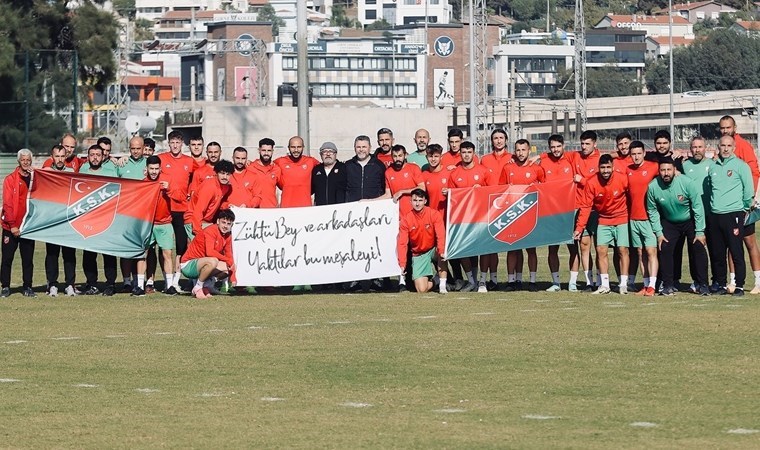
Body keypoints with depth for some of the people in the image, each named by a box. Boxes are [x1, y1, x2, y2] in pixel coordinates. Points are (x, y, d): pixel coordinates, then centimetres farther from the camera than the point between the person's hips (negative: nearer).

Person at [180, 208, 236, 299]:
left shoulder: (228, 236, 6)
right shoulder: (211, 231, -20)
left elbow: (229, 255, 10)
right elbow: (210, 252, -33)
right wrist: (228, 261, -27)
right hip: (187, 266, -9)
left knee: (227, 269, -4)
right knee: (212, 261, -35)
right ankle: (197, 288, -16)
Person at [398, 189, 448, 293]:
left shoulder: (434, 214, -11)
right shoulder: (406, 219, -8)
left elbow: (441, 236, -21)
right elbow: (402, 243, -9)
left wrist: (441, 251, -39)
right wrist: (402, 264, -18)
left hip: (433, 250, 0)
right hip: (418, 255, 0)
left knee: (442, 254, -38)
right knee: (422, 289, -14)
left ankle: (442, 286, -23)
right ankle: (432, 280, 23)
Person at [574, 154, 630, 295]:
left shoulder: (622, 179, -17)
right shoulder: (592, 183, -14)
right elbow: (586, 206, -10)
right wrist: (579, 227, -13)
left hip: (622, 220, -2)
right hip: (603, 221, 2)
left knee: (623, 250, -6)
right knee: (601, 250, -5)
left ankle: (624, 284, 0)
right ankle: (605, 285, 1)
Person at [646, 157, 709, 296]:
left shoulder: (688, 183, -27)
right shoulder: (653, 187, -20)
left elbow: (698, 208, -18)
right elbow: (652, 211, -5)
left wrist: (700, 232, -17)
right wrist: (658, 233, -8)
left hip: (690, 221, -2)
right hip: (669, 223, 2)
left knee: (698, 248, -10)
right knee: (665, 249, -9)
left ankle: (702, 285, -1)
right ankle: (668, 285, 1)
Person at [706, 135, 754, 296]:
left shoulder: (741, 166, -1)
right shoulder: (713, 167, 14)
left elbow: (749, 190, -1)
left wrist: (745, 208, 5)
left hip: (733, 215, -5)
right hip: (714, 216, 5)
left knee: (737, 253, -7)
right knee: (716, 254, 6)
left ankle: (739, 286, -3)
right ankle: (721, 284, 15)